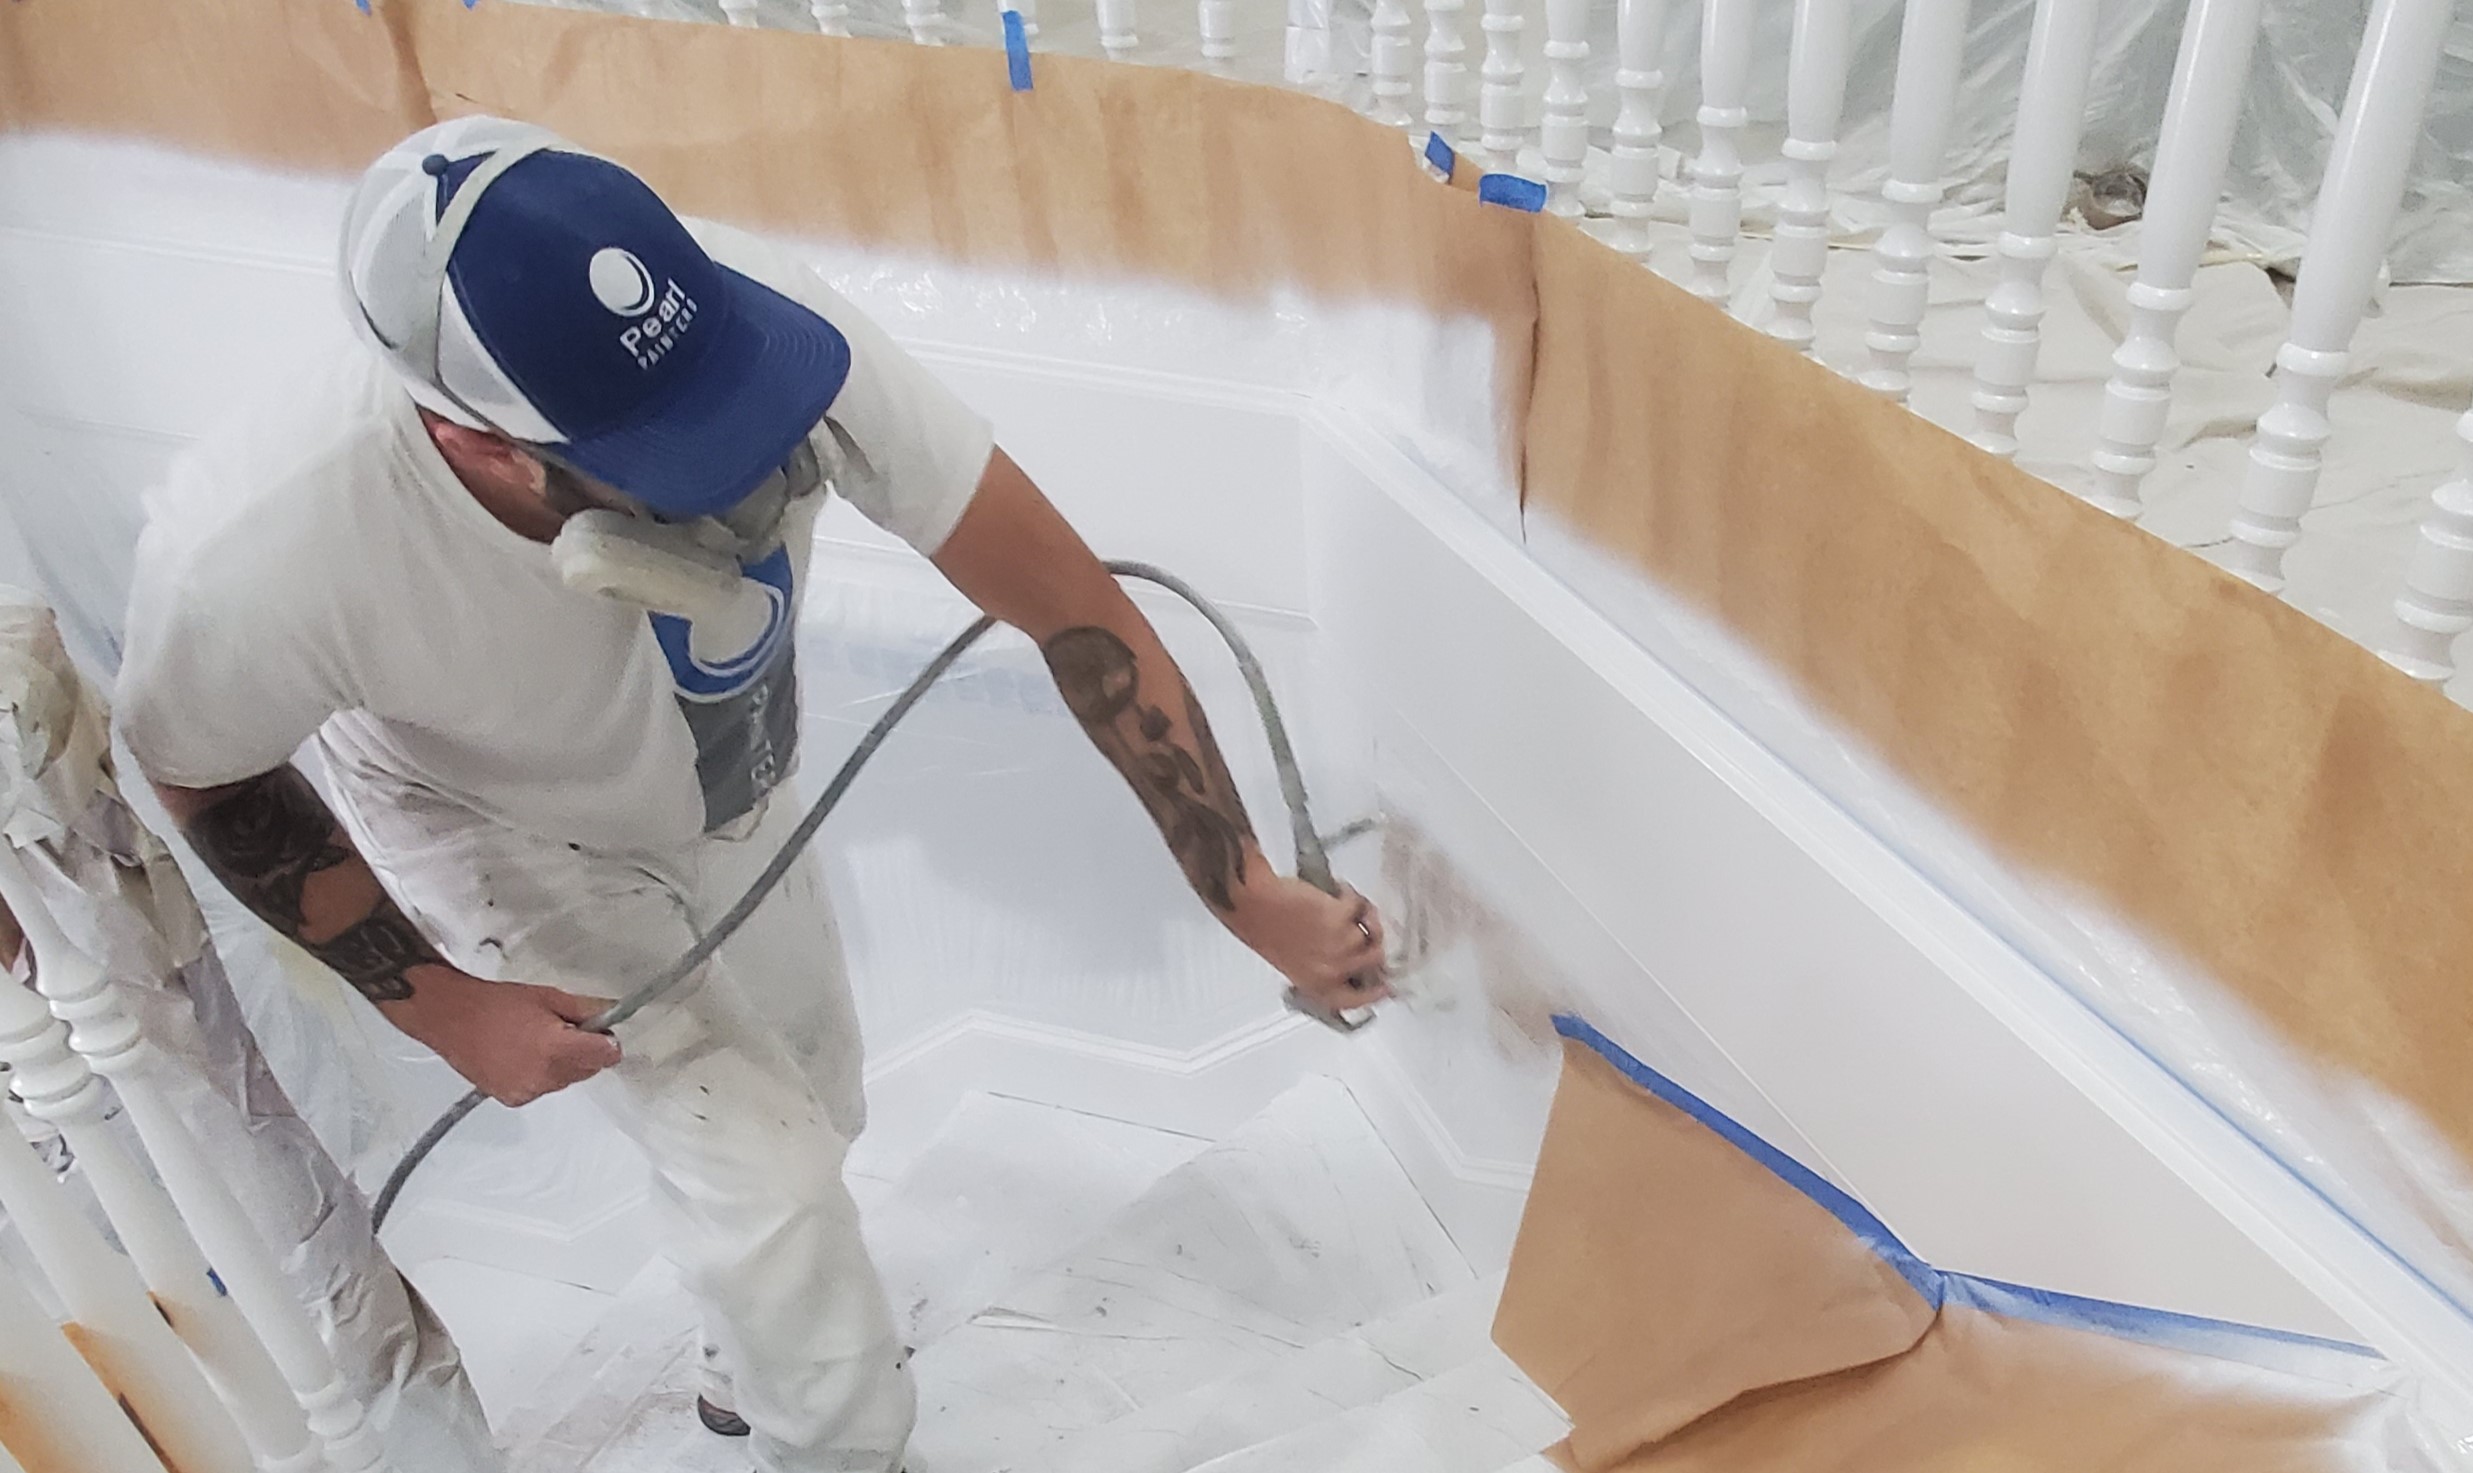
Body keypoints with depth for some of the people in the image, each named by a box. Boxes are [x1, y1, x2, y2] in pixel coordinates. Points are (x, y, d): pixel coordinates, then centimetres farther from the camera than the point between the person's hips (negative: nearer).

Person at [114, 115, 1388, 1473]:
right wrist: (437, 1004, -18)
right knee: (764, 1175, -9)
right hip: (507, 841, -3)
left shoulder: (774, 328, -39)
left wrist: (1255, 899, -29)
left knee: (809, 1106, 21)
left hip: (728, 796, 4)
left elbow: (1076, 609, -32)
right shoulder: (262, 548, -41)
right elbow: (207, 775, -17)